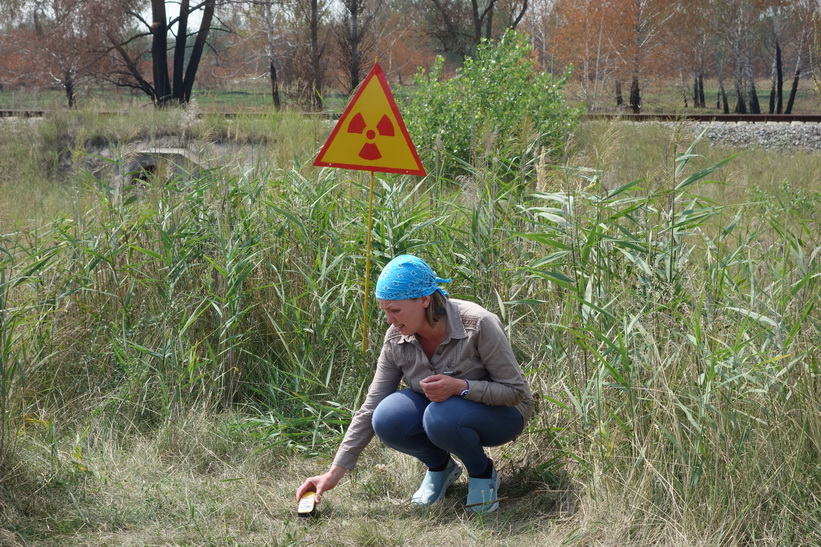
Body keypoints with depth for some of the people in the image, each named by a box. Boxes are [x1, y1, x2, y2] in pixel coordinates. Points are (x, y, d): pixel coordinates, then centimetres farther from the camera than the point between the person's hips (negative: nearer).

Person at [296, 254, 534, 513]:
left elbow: (516, 390, -19)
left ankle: (483, 473, -6)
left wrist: (461, 386, -36)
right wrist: (334, 473, -12)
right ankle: (440, 467, 3)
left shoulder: (478, 324, -27)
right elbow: (370, 409, -8)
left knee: (440, 416, -36)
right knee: (388, 418, -26)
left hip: (499, 413, -4)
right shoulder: (396, 339, -13)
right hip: (436, 407, 5)